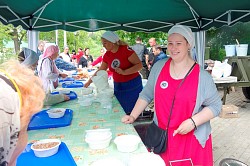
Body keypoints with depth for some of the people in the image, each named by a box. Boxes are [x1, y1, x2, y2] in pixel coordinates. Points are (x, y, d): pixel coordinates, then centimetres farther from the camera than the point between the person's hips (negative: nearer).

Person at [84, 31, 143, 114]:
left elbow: (139, 65, -16)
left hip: (132, 85, -5)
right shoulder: (107, 55, 3)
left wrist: (124, 72, -26)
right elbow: (100, 70, 14)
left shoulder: (126, 50, -15)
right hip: (118, 86, 5)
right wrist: (89, 81, 13)